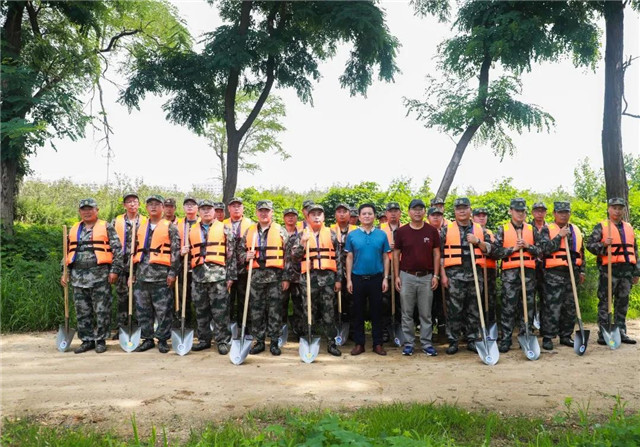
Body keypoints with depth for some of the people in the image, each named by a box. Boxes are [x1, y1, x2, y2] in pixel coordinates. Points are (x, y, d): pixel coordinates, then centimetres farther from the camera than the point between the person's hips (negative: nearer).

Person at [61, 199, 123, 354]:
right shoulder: (73, 230, 17)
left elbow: (117, 250, -2)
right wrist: (65, 273, 14)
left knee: (102, 311, -1)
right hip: (78, 276, 5)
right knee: (82, 312, 9)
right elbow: (67, 253, 21)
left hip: (100, 275, -5)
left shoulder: (106, 228, 2)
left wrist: (115, 270, -9)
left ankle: (100, 340, 9)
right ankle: (87, 340, 18)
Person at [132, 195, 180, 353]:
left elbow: (176, 251, -3)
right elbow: (135, 251, 19)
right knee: (143, 309, 8)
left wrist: (172, 273, -10)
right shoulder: (140, 228, 16)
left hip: (161, 275, -5)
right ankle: (147, 339, 18)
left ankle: (162, 339, 9)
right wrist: (132, 273, 14)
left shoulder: (170, 227, 2)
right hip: (142, 275, 5)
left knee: (163, 310, -1)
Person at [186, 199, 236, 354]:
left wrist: (230, 276, -4)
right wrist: (183, 252, -2)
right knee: (201, 311, 10)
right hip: (198, 275, 4)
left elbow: (231, 254, 1)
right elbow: (189, 251, 22)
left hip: (218, 275, -4)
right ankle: (204, 340, 22)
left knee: (220, 311, -3)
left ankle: (223, 341, 6)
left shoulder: (224, 229, 4)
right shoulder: (192, 230, 14)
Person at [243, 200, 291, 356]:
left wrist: (286, 278, -4)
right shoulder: (249, 231, 11)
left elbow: (287, 256, 0)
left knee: (275, 310, 1)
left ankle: (274, 342, 10)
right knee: (256, 310, 7)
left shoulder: (281, 231, 3)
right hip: (256, 275, 3)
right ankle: (259, 341, 17)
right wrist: (246, 256, -7)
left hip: (275, 275, -3)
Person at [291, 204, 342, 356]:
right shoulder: (302, 235, 8)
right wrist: (302, 243, -12)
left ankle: (331, 343, 11)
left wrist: (338, 279, 3)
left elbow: (337, 258, 8)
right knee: (308, 312, 5)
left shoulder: (331, 234, 9)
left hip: (328, 277, 0)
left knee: (329, 312, 3)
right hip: (309, 277, 0)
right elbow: (294, 259, 2)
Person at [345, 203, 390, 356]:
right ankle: (359, 344, 16)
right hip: (358, 278, 0)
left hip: (376, 278, 0)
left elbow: (386, 258, 5)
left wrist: (385, 278, -1)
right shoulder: (352, 235, 1)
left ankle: (378, 344, 16)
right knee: (358, 312, 7)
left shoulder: (382, 235, 2)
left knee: (377, 311, 7)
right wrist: (348, 279, -1)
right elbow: (349, 258, 4)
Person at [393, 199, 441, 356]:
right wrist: (396, 276, -1)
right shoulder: (402, 231, 1)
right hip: (406, 276, 0)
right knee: (407, 313, 6)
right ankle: (408, 343, 15)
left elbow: (436, 254, 6)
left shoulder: (432, 231, 3)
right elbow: (396, 254, 5)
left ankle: (426, 343, 15)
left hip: (427, 277, 0)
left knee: (426, 314, 6)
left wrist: (436, 275, -1)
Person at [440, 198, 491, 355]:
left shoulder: (479, 229, 13)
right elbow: (440, 253, 1)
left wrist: (478, 241, -6)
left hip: (475, 274, 3)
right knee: (454, 309, -2)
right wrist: (443, 275, -5)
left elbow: (489, 249, 12)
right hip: (454, 275, -3)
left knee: (474, 309, 8)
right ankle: (453, 341, 7)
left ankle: (472, 340, 17)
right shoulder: (447, 229, 4)